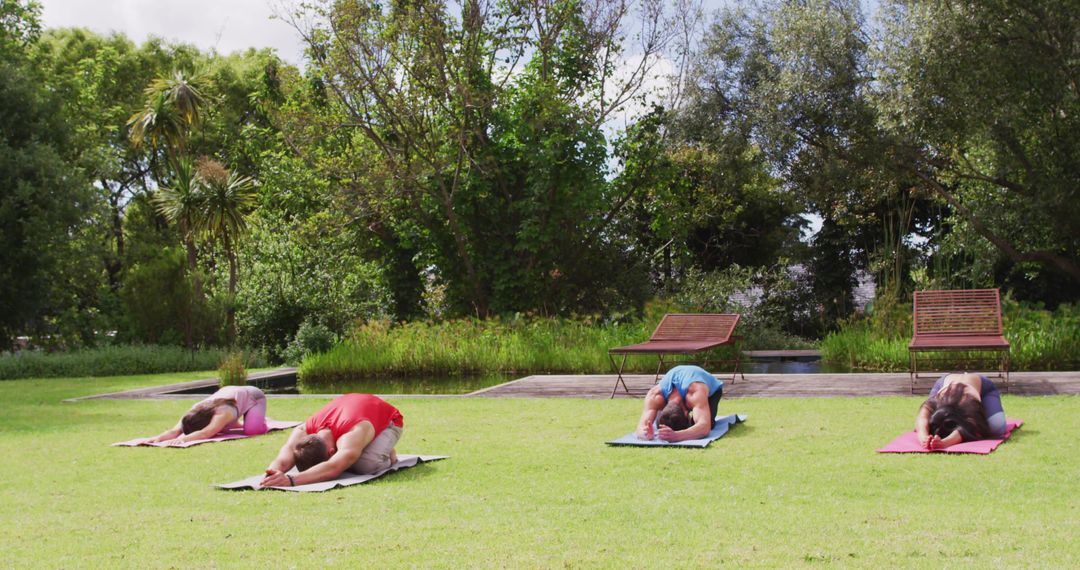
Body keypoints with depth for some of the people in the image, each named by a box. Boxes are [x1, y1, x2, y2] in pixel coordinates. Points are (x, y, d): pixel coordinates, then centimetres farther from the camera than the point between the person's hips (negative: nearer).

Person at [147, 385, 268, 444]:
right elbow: (174, 431, -40)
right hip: (232, 393, 7)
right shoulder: (194, 413, -28)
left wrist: (183, 439, -76)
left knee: (252, 429, -31)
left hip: (254, 396, -7)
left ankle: (261, 420, 6)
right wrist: (159, 438, -60)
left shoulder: (222, 413, -46)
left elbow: (205, 434, -62)